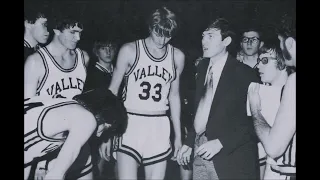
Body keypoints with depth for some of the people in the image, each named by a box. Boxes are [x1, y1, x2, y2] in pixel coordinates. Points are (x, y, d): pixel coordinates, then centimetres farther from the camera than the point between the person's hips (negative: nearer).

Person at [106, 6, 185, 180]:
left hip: (159, 128, 3)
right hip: (130, 123, -3)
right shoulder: (130, 50, -4)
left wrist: (178, 134, 15)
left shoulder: (177, 56, 6)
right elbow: (112, 91, 0)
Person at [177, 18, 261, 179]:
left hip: (228, 157, -5)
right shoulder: (203, 66, 6)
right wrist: (189, 142, 8)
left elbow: (253, 120, -15)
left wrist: (221, 143, -21)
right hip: (200, 151, 6)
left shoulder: (244, 74, -12)